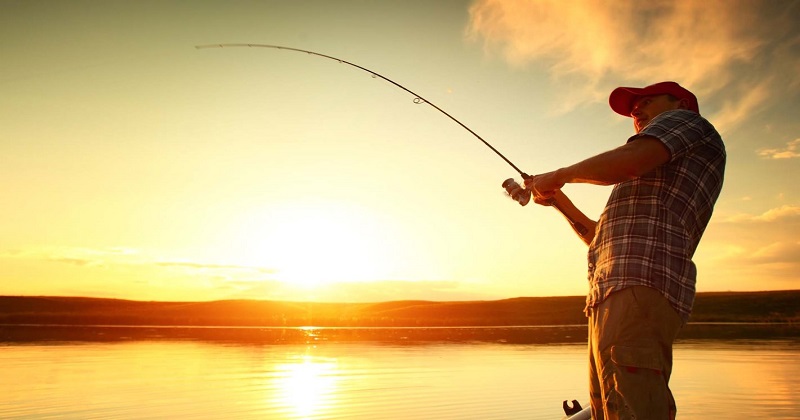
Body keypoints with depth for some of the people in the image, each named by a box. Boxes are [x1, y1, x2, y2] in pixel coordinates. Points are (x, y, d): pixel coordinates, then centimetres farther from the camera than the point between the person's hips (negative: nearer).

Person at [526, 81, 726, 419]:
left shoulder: (685, 120, 10)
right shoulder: (663, 182, 35)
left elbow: (626, 161, -13)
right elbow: (601, 238, 37)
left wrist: (561, 174, 1)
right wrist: (559, 200, 31)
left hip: (638, 289, -10)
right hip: (610, 300, 10)